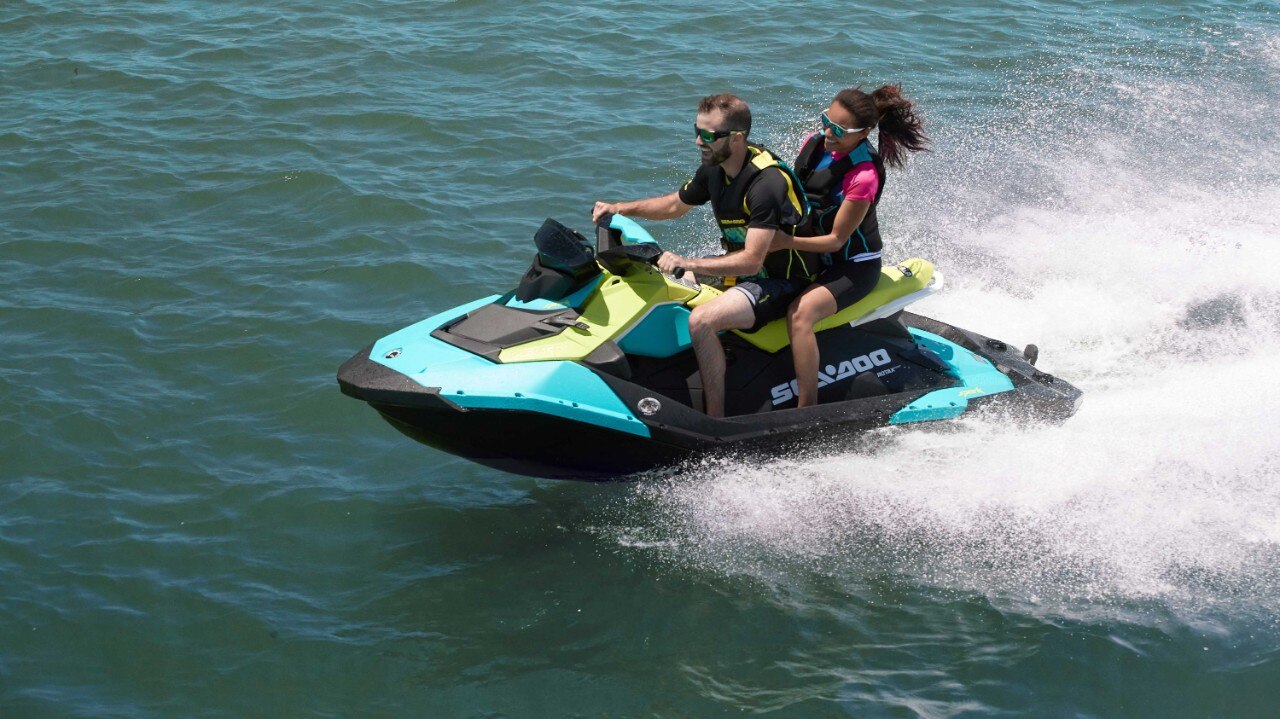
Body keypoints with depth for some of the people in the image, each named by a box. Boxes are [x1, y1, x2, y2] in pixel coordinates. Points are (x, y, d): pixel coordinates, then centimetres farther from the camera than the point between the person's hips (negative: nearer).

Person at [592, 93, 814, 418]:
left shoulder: (766, 183, -28)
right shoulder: (714, 169, -1)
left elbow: (751, 261, -32)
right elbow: (675, 204, 17)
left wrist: (687, 263, -38)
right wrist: (620, 208, 2)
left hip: (779, 280, -10)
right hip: (738, 266, 10)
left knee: (701, 320, -32)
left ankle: (715, 421, -25)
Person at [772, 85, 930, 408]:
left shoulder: (864, 175, -26)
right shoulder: (815, 143, -4)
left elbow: (836, 239, -21)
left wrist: (785, 242, -31)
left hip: (853, 266, -9)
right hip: (812, 257, 9)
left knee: (800, 313, -33)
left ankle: (807, 410, -34)